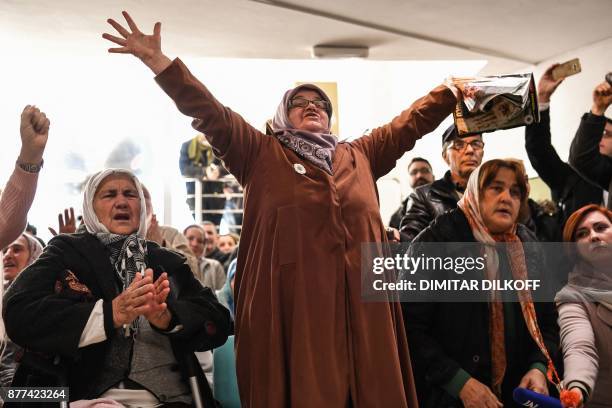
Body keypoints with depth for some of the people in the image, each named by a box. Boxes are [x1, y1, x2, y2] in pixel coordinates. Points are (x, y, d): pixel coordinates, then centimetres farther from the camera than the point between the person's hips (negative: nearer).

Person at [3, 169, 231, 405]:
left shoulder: (168, 263, 15)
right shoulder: (66, 251, 8)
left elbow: (219, 323, 4)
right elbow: (18, 314, -9)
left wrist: (167, 317, -16)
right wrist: (111, 314, -19)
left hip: (171, 397, 3)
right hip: (88, 396, -3)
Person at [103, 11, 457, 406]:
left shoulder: (360, 156, 23)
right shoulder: (262, 153, 11)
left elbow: (410, 123, 28)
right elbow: (210, 113, 3)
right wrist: (158, 60, -4)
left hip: (361, 301, 4)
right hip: (292, 302, -3)